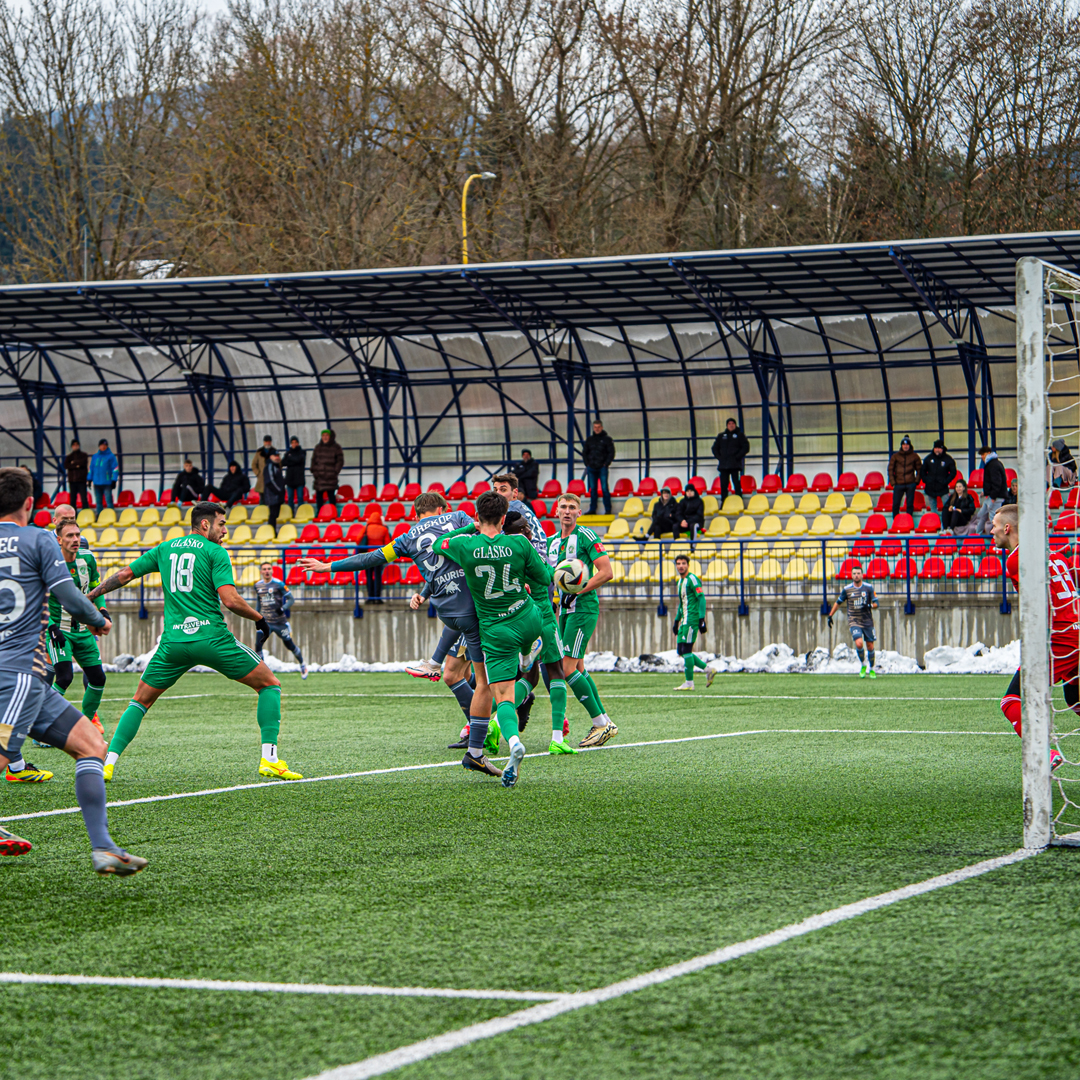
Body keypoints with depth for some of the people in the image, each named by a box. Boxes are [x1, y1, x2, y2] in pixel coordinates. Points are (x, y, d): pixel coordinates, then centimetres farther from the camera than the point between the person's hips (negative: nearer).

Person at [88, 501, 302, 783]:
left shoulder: (165, 549, 15)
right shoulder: (215, 552, 0)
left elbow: (125, 574, 18)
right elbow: (230, 600, -11)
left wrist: (91, 595, 30)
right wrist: (259, 619, 4)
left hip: (173, 641, 4)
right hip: (212, 637, -4)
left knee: (141, 701, 19)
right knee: (270, 685, 8)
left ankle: (109, 763, 4)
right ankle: (269, 759, -4)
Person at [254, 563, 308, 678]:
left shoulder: (279, 584, -10)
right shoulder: (258, 585, 4)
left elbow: (290, 599, -7)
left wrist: (283, 609, -24)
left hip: (280, 621, -3)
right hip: (265, 621, 3)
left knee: (289, 645, 7)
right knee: (258, 645, -14)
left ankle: (302, 665, 32)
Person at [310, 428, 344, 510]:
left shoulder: (336, 448, 1)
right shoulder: (318, 447, 12)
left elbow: (340, 461, 1)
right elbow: (313, 460, 17)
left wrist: (334, 472, -7)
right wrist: (314, 471, 5)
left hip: (330, 477, -4)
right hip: (319, 476, 4)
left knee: (331, 495, -4)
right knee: (319, 496, 5)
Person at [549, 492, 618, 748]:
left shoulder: (586, 536, -7)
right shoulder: (553, 542, 15)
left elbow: (606, 572, -13)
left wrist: (577, 591, -17)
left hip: (584, 608, -8)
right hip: (565, 610, 8)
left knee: (567, 668, -14)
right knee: (577, 668, 9)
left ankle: (601, 724, -7)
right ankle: (604, 722, 16)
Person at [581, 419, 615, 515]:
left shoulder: (607, 439, 1)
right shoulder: (589, 440, 12)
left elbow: (611, 453, -1)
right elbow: (584, 452, 17)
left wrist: (606, 464, -8)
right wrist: (587, 464, 6)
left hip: (602, 468, -4)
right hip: (591, 468, 4)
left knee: (605, 488, -7)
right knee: (592, 489, 6)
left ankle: (608, 509, -3)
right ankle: (592, 509, 10)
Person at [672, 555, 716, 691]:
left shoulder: (692, 579, -9)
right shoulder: (681, 581, 20)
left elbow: (701, 599, -15)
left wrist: (702, 620, -21)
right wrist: (676, 621, 26)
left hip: (692, 618, -10)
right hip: (685, 620, 10)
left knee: (686, 650, -9)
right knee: (681, 651, 7)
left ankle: (689, 683, -4)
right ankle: (708, 670, 14)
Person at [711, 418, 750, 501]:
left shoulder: (739, 435, 7)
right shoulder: (721, 436, 17)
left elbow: (746, 447, 1)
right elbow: (715, 448, 21)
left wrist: (737, 457, -8)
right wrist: (719, 457, 6)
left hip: (735, 465, -4)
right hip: (723, 465, 4)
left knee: (736, 484, -8)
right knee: (723, 485, 2)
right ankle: (723, 503, 6)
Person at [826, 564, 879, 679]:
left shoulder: (869, 588, -1)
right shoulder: (847, 589, 0)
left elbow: (876, 603, 2)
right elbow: (838, 602, 13)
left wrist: (870, 605, -21)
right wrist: (830, 615, 10)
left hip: (868, 622, 1)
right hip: (854, 622, -1)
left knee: (870, 647, 4)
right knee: (859, 643, -20)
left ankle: (872, 669, 25)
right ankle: (863, 665, 5)